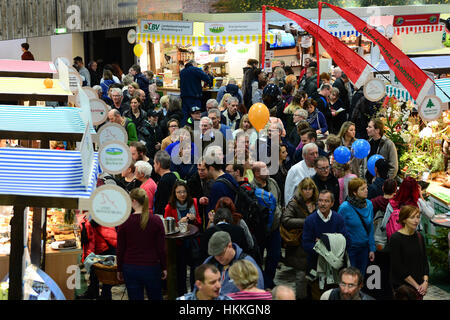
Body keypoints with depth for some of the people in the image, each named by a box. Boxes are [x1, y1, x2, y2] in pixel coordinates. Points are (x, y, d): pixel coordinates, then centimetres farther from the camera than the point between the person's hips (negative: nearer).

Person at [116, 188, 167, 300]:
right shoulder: (156, 221, -7)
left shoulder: (125, 222, -7)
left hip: (130, 269, 0)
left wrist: (119, 269, 9)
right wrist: (164, 267, 7)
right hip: (151, 268, 0)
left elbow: (120, 249, -2)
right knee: (156, 297, 17)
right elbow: (161, 248, -5)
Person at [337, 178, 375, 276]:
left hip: (364, 248, 5)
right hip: (350, 249, -5)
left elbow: (370, 228, 7)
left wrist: (372, 248, 6)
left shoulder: (369, 204, -1)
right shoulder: (345, 207, -17)